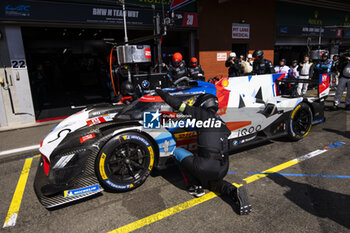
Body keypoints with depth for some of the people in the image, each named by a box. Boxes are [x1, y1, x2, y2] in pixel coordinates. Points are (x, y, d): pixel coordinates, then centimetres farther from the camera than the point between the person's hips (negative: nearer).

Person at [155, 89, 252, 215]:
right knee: (213, 183, 38)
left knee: (178, 151, 15)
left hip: (205, 167, -6)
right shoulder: (222, 123, 15)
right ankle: (234, 191, 8)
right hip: (222, 169, 7)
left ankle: (197, 185, 11)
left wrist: (162, 94, 14)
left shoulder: (202, 114, -1)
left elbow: (180, 105, 0)